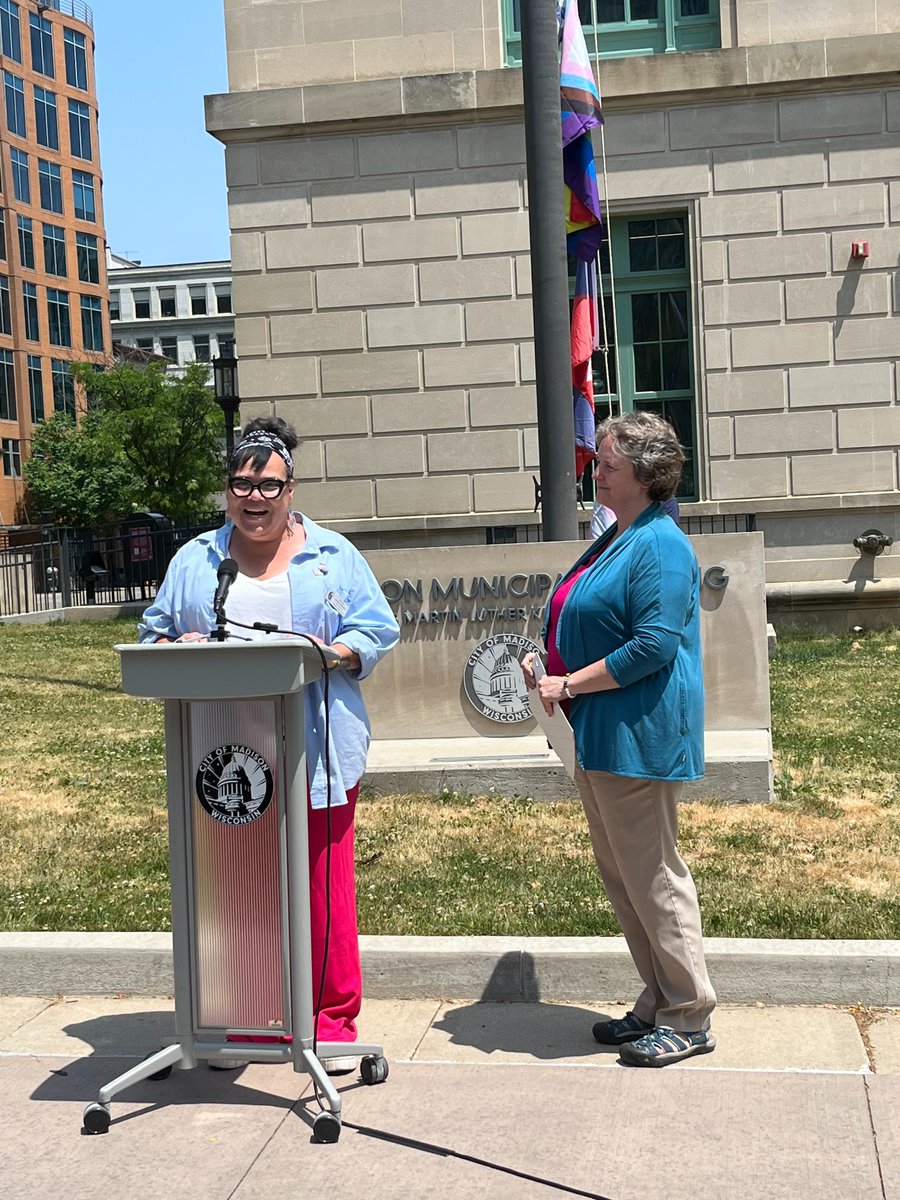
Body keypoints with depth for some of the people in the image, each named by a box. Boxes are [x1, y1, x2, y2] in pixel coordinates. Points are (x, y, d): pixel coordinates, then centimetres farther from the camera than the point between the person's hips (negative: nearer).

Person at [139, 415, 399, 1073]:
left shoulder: (333, 556, 7)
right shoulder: (194, 561, 13)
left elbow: (377, 630, 4)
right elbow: (153, 632, 14)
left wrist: (333, 652, -16)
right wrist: (179, 646, -8)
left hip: (315, 754, -2)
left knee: (324, 886, 1)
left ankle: (333, 1019, 13)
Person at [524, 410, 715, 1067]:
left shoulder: (660, 545, -15)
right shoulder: (615, 540, 16)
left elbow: (654, 645, -23)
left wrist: (571, 683, -17)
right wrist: (547, 664, 7)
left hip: (637, 735, -10)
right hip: (599, 737, 10)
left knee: (651, 876, -2)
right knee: (622, 876, 15)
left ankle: (690, 1019, 11)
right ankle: (659, 1005, 27)